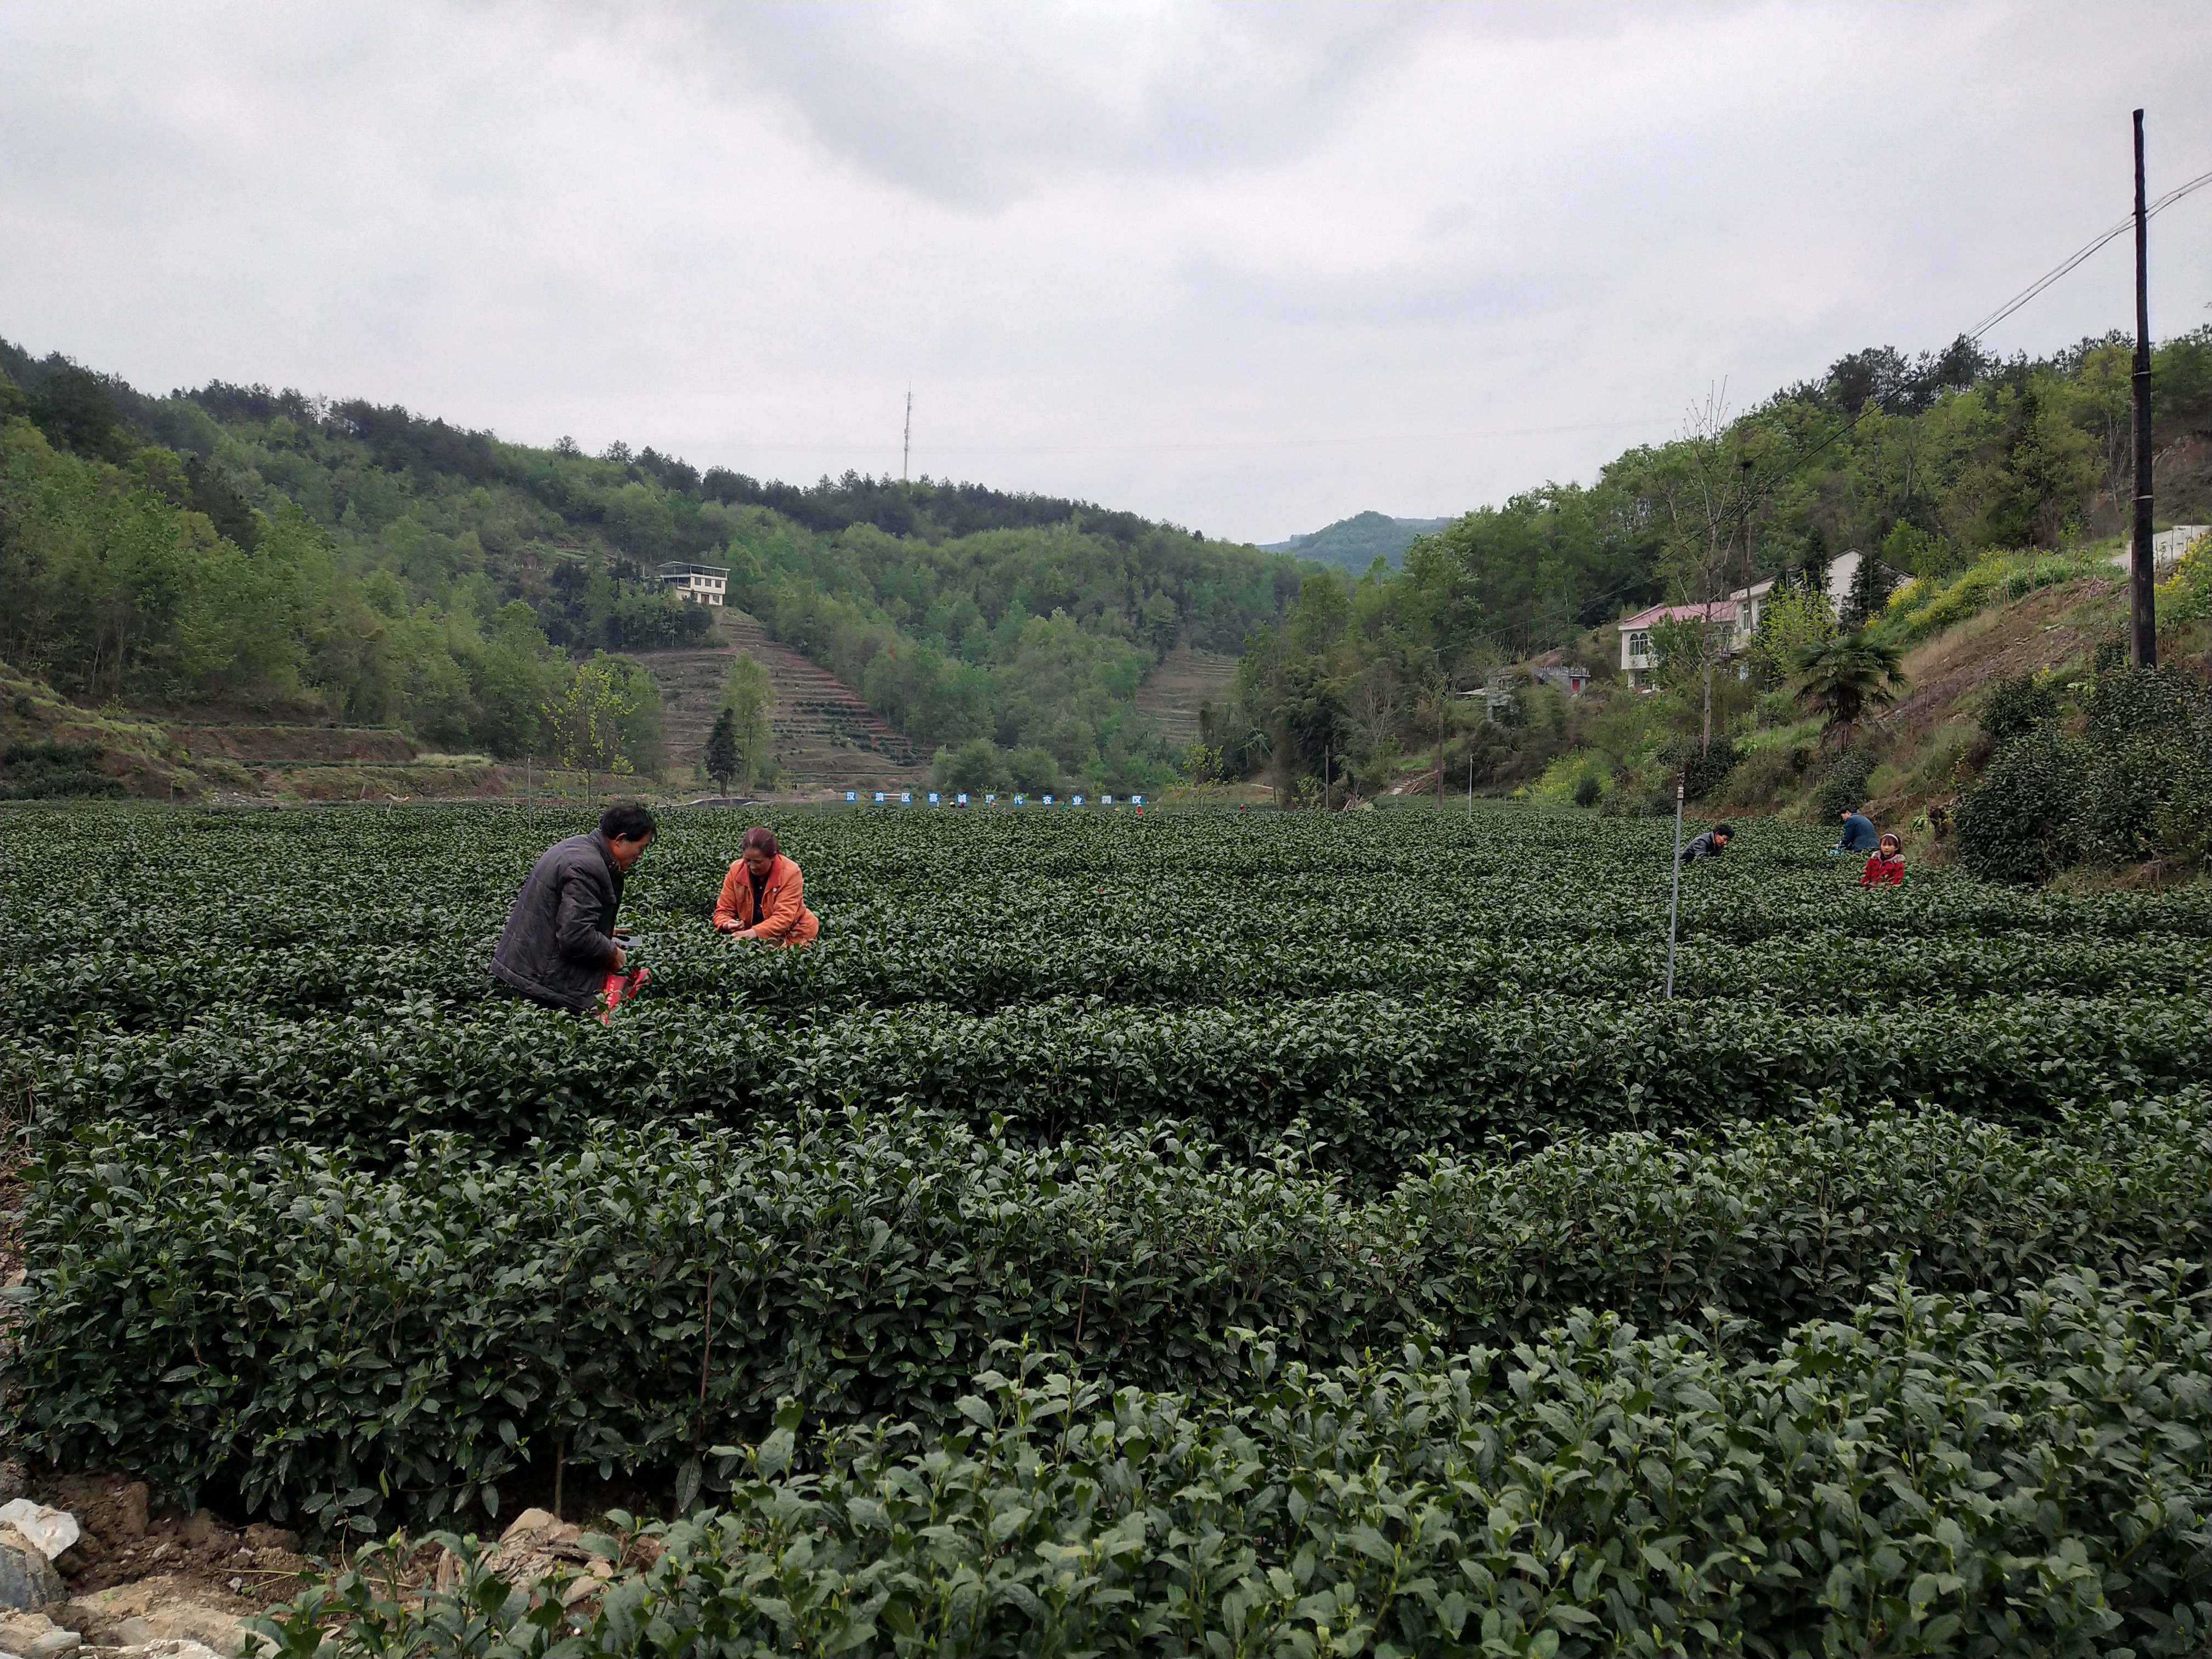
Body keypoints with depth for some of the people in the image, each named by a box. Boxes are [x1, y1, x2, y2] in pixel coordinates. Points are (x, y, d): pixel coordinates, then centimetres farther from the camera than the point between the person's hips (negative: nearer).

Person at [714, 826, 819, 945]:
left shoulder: (790, 872, -21)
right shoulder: (736, 870, -10)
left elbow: (784, 917, -27)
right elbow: (724, 910, -4)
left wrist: (754, 933, -42)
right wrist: (727, 925, -28)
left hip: (793, 934, -3)